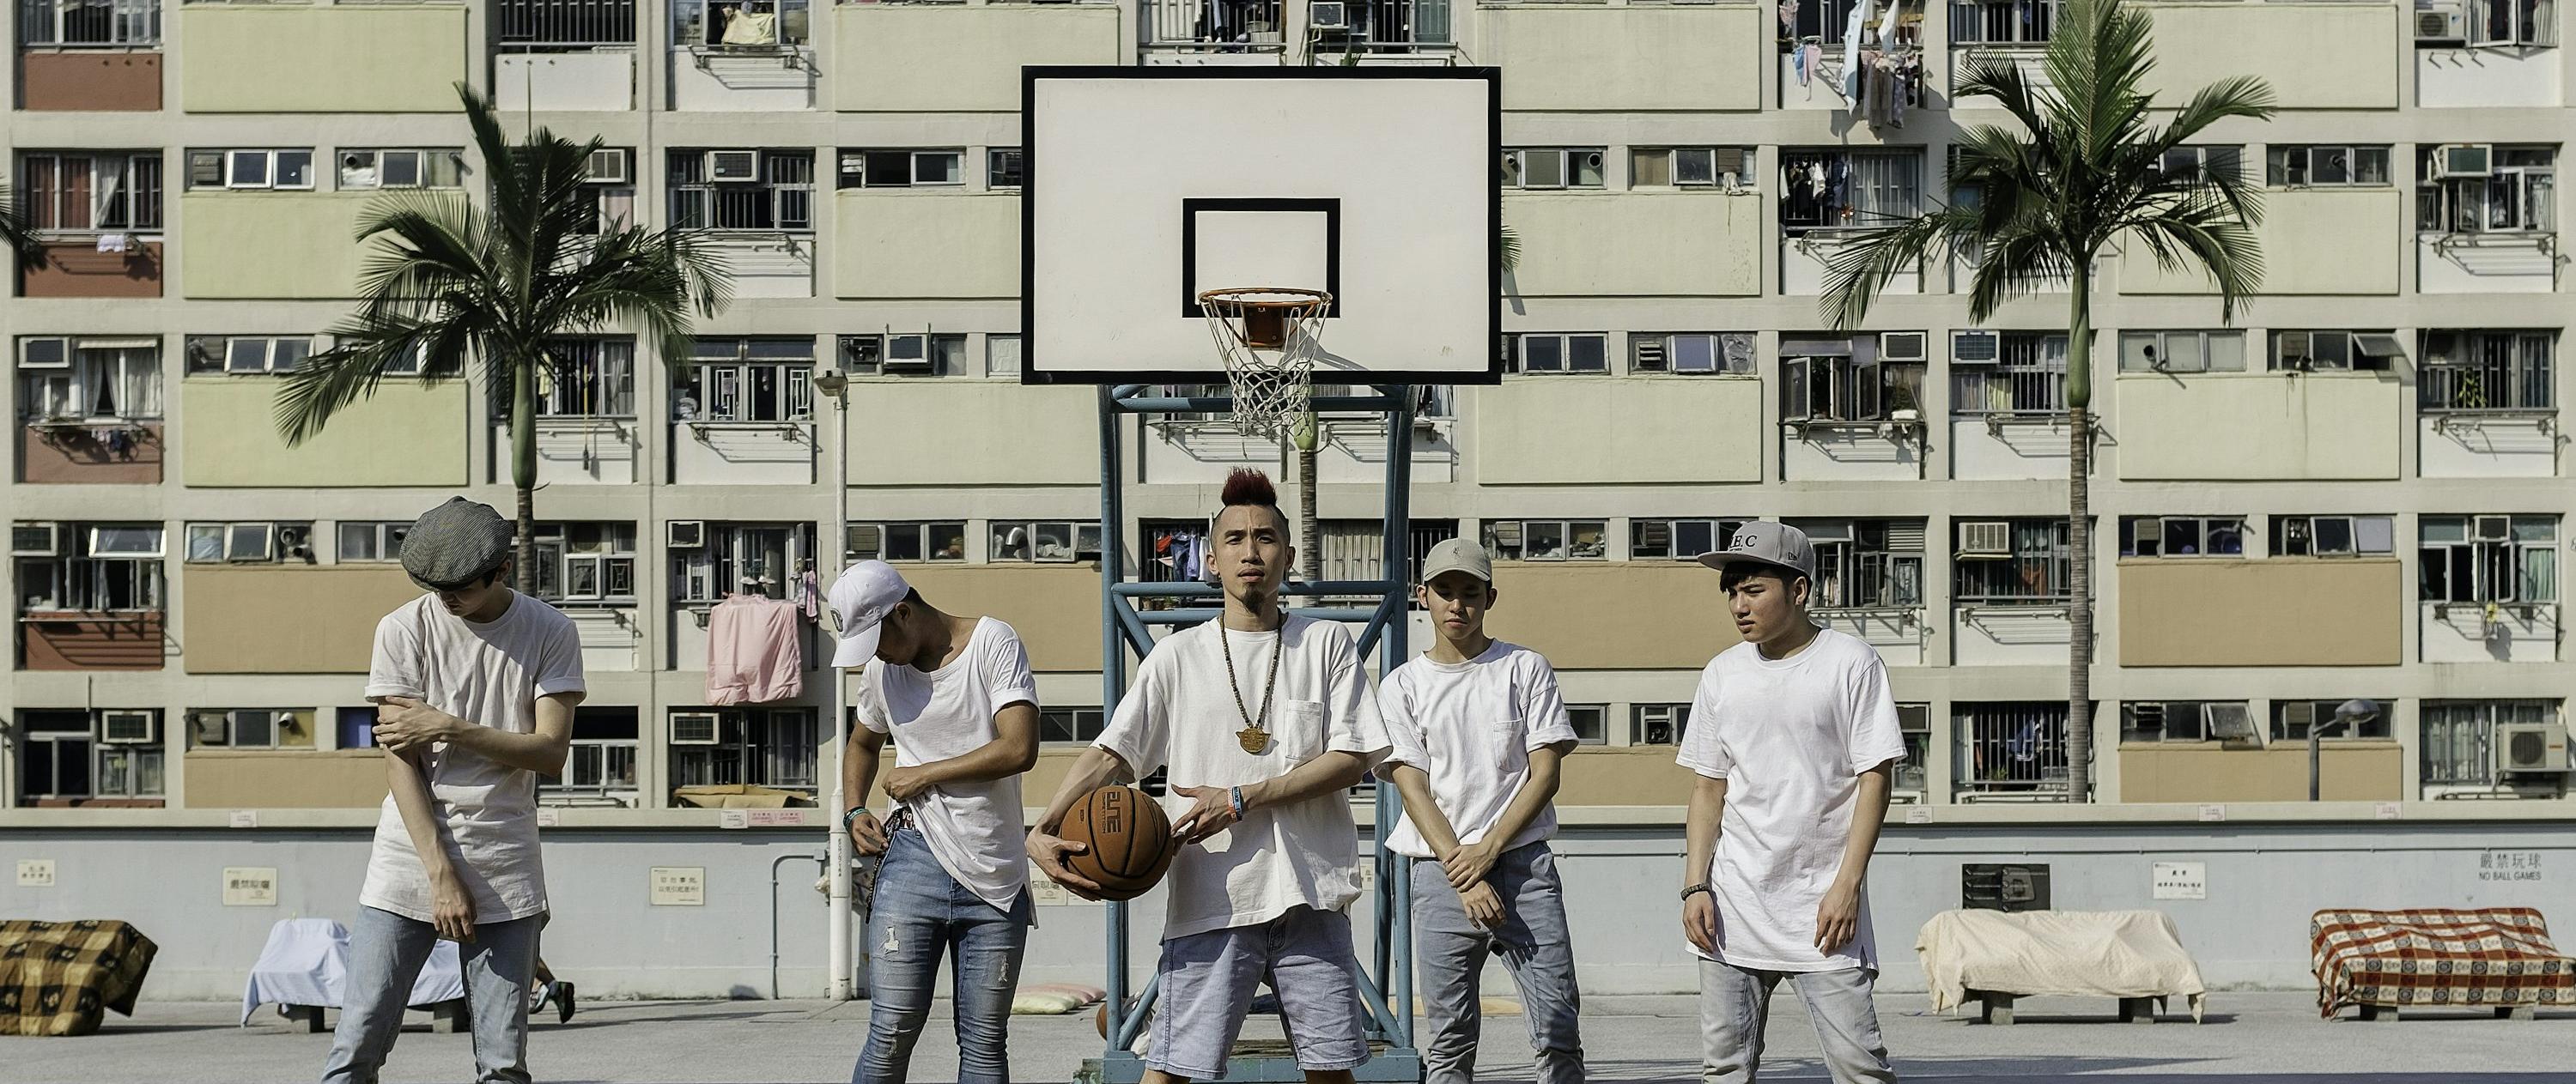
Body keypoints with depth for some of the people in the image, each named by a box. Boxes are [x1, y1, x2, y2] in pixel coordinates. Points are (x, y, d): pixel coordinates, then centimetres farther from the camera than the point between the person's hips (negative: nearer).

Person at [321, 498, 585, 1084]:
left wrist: (450, 728, -15)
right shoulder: (404, 629, -1)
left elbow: (551, 750, -5)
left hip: (506, 870, 1)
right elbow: (399, 760, -5)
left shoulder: (550, 633, 2)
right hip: (410, 859, 0)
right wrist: (441, 876, -13)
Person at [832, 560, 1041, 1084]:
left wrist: (924, 775, -7)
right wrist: (854, 811, 13)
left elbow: (1019, 749, -16)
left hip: (996, 875, -2)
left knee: (985, 1042, 3)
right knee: (892, 1033, -9)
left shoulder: (993, 643, -5)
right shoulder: (881, 669, 10)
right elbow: (862, 743, 31)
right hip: (915, 862, 2)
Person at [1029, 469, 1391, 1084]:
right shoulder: (1179, 656, 9)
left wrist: (1241, 800, -11)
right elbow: (1111, 755, 4)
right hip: (1209, 899, 0)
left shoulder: (1328, 645, 8)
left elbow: (1353, 757, -2)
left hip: (1311, 895, 1)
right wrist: (1045, 832, -12)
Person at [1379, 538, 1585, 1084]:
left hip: (1523, 862, 0)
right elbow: (1413, 789, 0)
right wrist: (1464, 877, -11)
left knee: (1558, 1027, -6)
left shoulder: (1526, 668, 7)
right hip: (1442, 872, 0)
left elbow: (1545, 773, 1)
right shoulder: (1402, 686, 7)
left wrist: (1486, 851, -10)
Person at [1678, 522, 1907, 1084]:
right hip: (1732, 907, 4)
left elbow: (1874, 779, -6)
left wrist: (1847, 885, -14)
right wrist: (1695, 887, 2)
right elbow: (1709, 788, 13)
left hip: (1823, 905, -4)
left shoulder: (1852, 662, -2)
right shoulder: (1722, 673, 11)